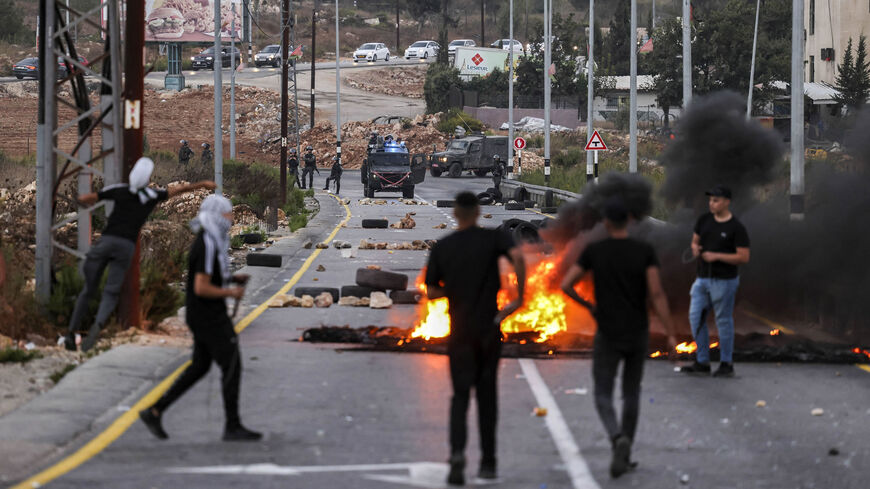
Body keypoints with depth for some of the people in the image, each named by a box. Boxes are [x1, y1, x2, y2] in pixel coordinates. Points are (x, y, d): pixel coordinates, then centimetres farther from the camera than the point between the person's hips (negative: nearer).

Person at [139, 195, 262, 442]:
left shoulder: (209, 241, 10)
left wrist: (232, 278, 10)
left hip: (208, 315, 10)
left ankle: (155, 411, 16)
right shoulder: (207, 247, -22)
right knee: (232, 366, -3)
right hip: (209, 317, -10)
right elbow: (201, 288, -26)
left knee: (200, 366, 16)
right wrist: (231, 292, -14)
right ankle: (232, 427, 4)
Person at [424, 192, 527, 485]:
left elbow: (431, 292, 3)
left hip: (460, 331, 0)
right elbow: (517, 256, -22)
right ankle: (488, 461, 15)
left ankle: (457, 453, -23)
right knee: (487, 393, 13)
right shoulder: (493, 239, -1)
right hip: (489, 328, 0)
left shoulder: (442, 248, 3)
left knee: (460, 395, 2)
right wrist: (519, 298, -16)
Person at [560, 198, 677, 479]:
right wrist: (671, 334, -13)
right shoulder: (645, 252, -7)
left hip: (608, 336, -2)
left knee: (603, 398, 4)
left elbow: (565, 285, -6)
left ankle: (618, 439, -27)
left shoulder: (594, 251, -6)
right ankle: (624, 456, 22)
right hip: (638, 334, 2)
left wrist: (588, 305, 13)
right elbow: (656, 294, -15)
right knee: (631, 393, 20)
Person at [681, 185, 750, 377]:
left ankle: (726, 364, 10)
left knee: (724, 321, 0)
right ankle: (702, 362, 13)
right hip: (702, 278, 6)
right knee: (695, 318, 4)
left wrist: (717, 256, -20)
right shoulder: (704, 220, 8)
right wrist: (695, 249, -5)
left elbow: (744, 257, -13)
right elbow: (695, 241, 20)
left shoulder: (736, 228, -10)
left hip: (724, 280, -6)